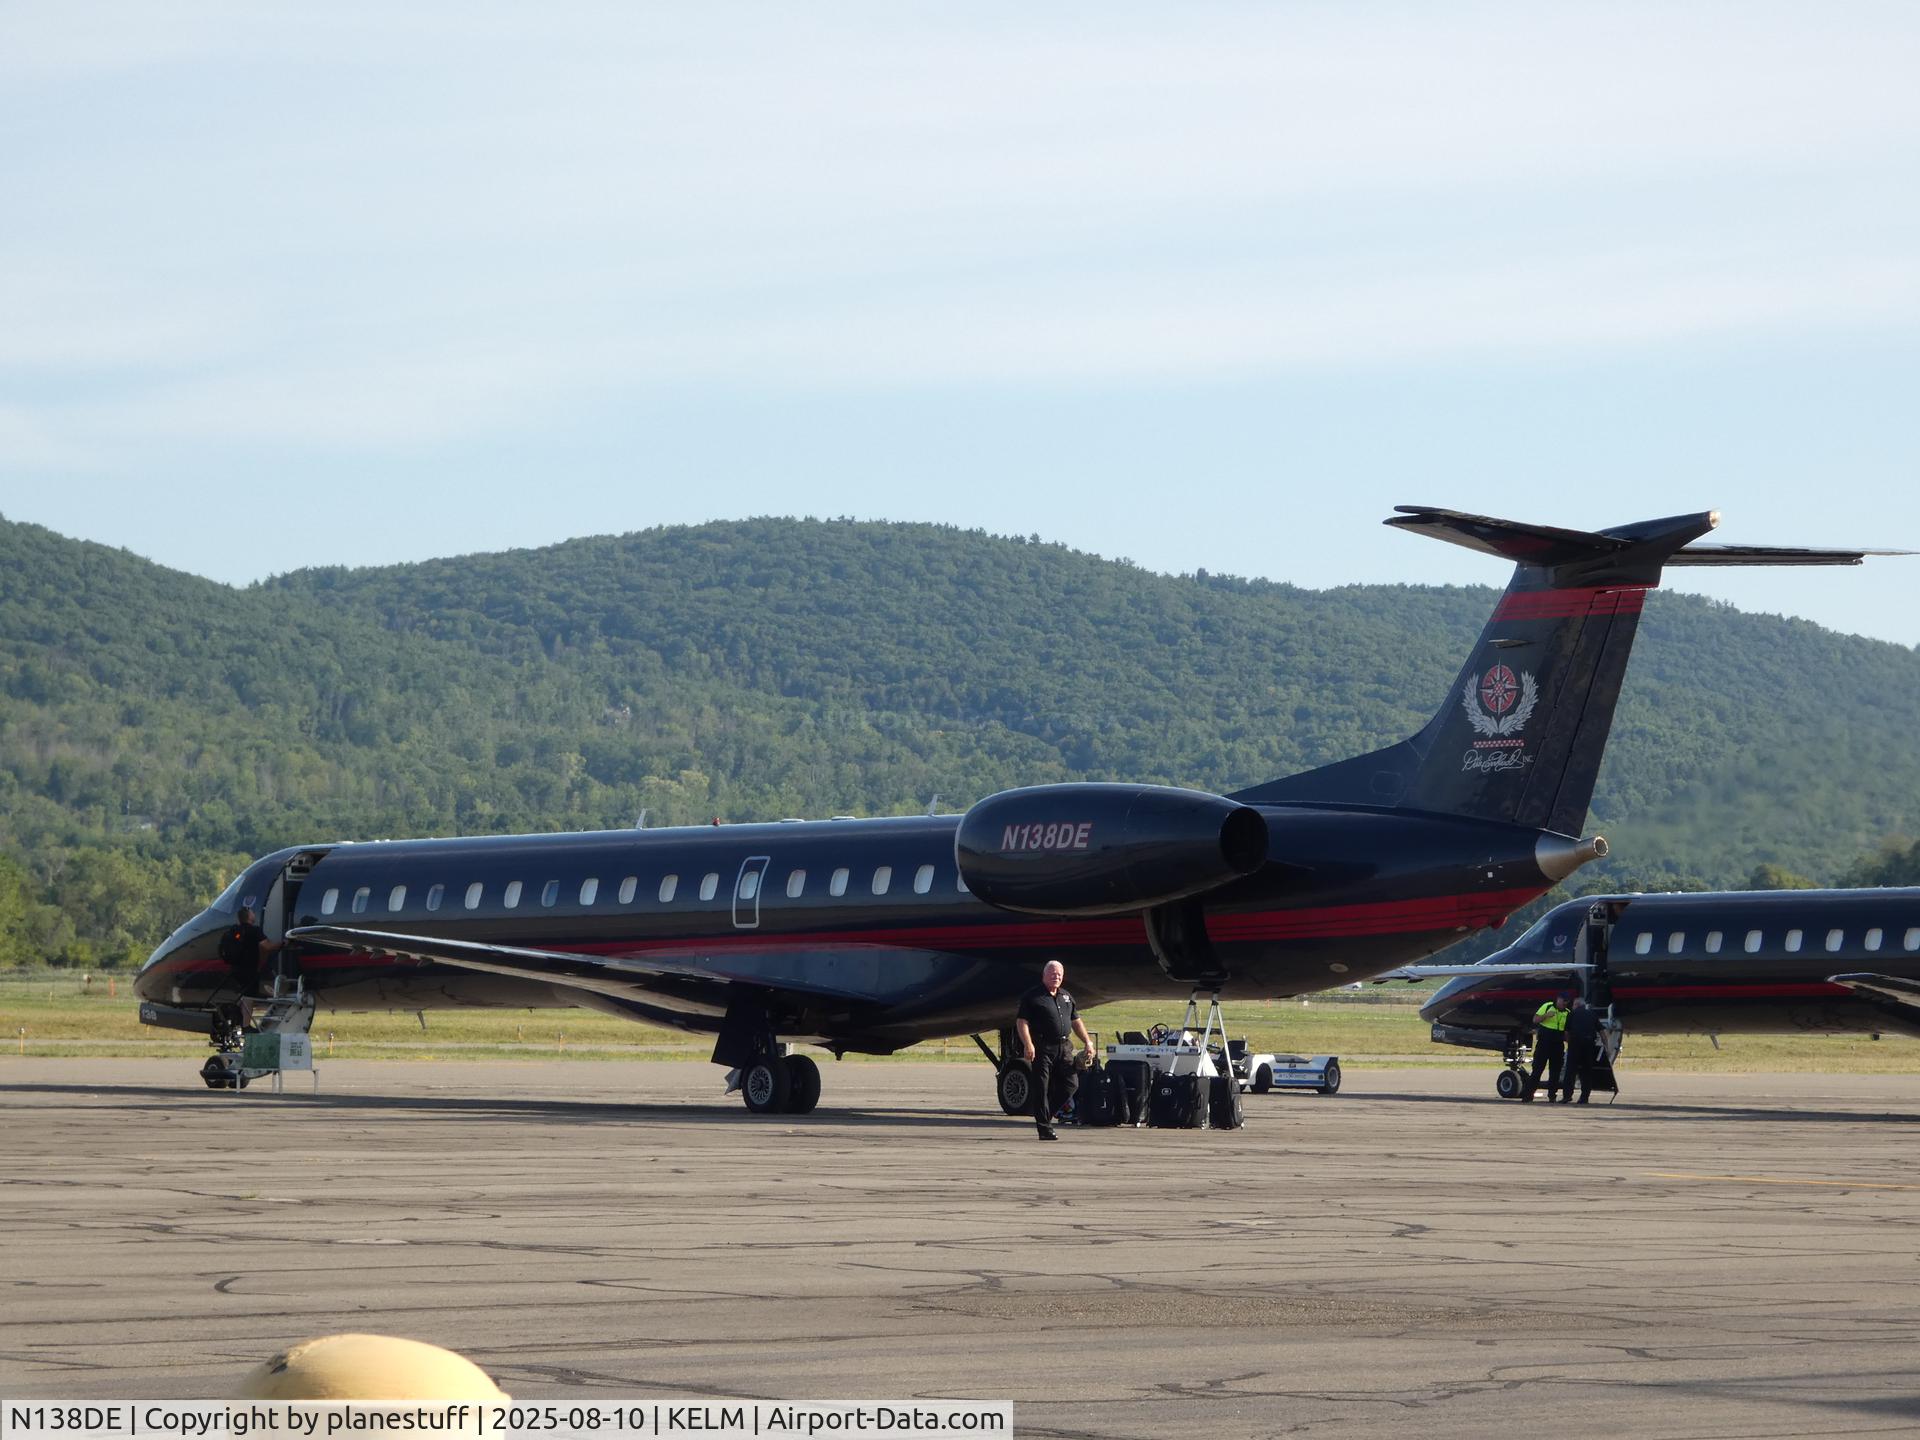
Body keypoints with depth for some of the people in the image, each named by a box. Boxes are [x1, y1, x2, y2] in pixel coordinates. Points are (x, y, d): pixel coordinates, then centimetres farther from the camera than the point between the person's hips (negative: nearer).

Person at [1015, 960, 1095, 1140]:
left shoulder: (1066, 997, 18)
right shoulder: (1032, 997, -4)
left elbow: (1076, 1021, 24)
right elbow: (1021, 1022, -10)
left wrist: (1088, 1042, 15)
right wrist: (1028, 1045, -21)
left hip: (1064, 1047, 7)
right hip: (1042, 1048, -7)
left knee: (1070, 1083, 4)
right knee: (1042, 1088, -4)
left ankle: (1046, 1114, 20)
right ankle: (1045, 1128, -1)